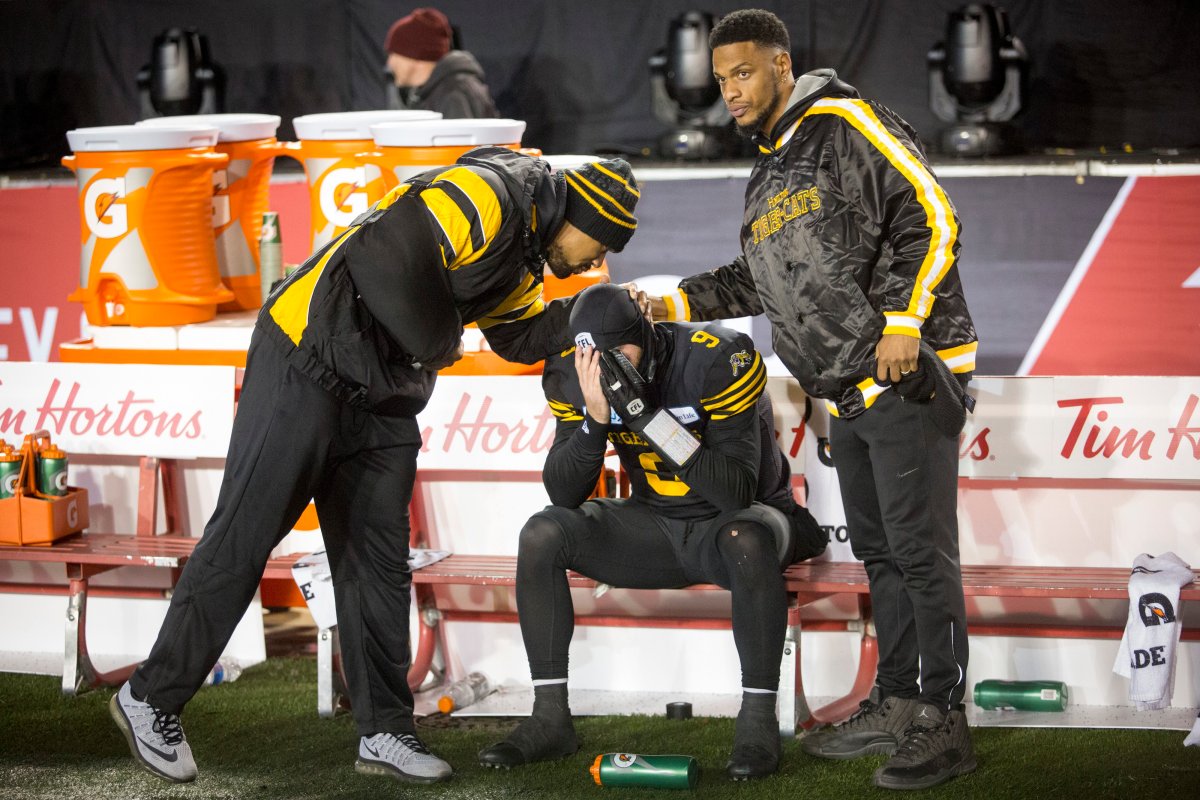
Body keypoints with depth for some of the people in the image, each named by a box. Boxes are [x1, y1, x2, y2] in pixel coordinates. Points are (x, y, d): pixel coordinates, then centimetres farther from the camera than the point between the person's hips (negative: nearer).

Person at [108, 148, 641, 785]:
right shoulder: (485, 197, -18)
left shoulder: (523, 261, 14)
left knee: (379, 559, 8)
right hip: (306, 367, -10)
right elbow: (383, 255, -30)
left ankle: (383, 731, 15)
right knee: (245, 536, -5)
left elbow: (522, 334, 25)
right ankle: (151, 699, 5)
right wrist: (437, 342, -17)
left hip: (382, 399, 10)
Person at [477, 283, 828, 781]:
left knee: (747, 542, -40)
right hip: (654, 527, 5)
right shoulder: (573, 376, -9)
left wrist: (646, 414, -37)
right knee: (542, 534, -16)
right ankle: (549, 720, -11)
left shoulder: (720, 359, -25)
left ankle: (758, 724, -29)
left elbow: (737, 491, -30)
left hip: (738, 521, -5)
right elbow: (563, 495, -10)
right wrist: (595, 418, -28)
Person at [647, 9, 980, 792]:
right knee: (879, 550, 14)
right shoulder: (769, 177, 19)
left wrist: (903, 324, -21)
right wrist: (677, 301, 19)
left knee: (921, 551, -7)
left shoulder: (846, 126, -9)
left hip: (908, 377, -9)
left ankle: (944, 722, -3)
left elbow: (930, 215, -16)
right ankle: (896, 704, 24)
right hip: (850, 396, 9)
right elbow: (759, 280, 29)